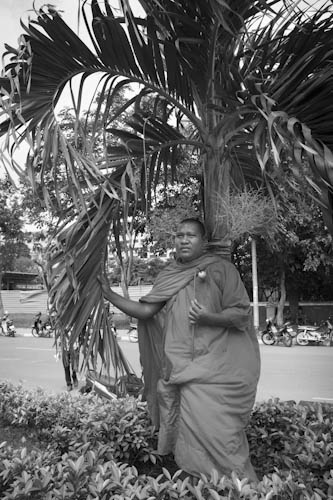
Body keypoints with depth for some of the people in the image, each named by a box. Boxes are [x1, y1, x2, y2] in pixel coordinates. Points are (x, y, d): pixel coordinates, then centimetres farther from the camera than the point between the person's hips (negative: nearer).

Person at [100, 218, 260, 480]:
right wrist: (110, 294, 0)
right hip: (180, 368, 4)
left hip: (216, 368, -4)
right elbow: (145, 311, 5)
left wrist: (210, 317, -21)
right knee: (187, 429, 10)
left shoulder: (221, 268, -3)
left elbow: (241, 313, -5)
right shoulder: (169, 276, 10)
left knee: (216, 431, -4)